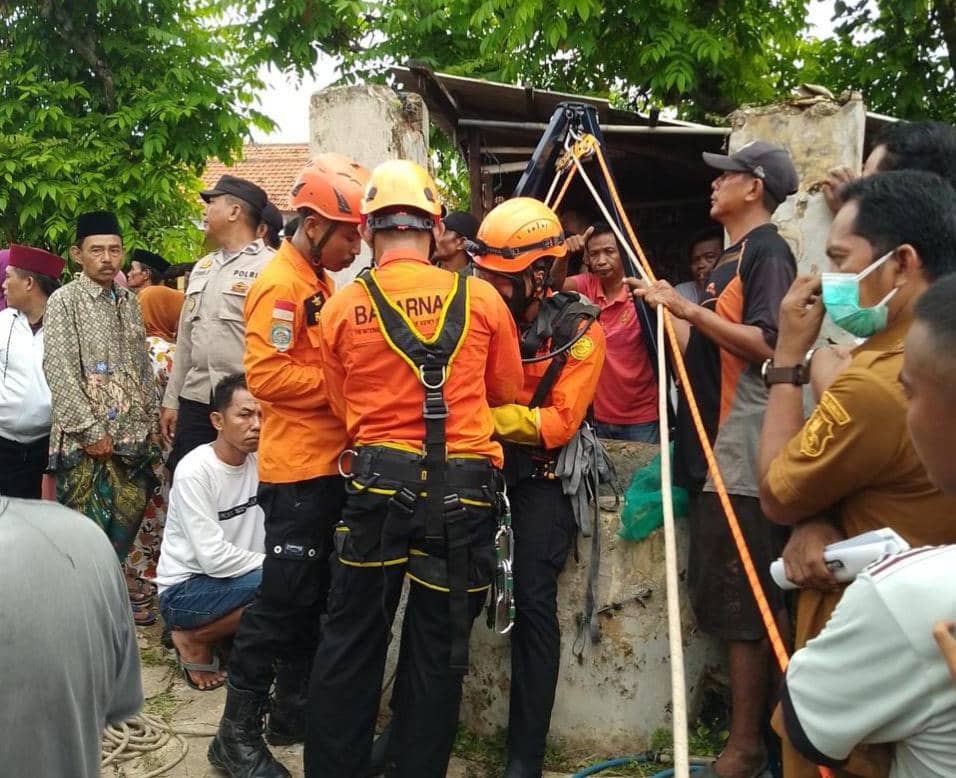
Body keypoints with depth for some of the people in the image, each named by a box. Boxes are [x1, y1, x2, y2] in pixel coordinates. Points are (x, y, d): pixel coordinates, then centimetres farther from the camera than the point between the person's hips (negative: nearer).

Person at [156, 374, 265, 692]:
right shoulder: (195, 471, -19)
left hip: (234, 579, 6)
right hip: (184, 590, -6)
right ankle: (196, 639, -5)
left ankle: (225, 631, 5)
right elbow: (214, 558, -23)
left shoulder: (260, 462, -1)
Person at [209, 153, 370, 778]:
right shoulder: (281, 284, -13)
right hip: (298, 469, -9)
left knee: (311, 597, 16)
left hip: (328, 464, 9)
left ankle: (294, 711, 30)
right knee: (282, 600, -2)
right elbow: (267, 374, -22)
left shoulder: (319, 282, 16)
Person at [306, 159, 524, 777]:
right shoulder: (481, 298, -2)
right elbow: (508, 393, 9)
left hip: (378, 483, 1)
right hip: (463, 488, 0)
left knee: (351, 640, 14)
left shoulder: (342, 309, -1)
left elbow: (344, 407, 8)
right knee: (438, 650, 12)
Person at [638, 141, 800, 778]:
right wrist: (674, 309, 25)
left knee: (742, 604, -4)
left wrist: (688, 308, -21)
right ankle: (741, 720, 27)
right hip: (716, 449, 10)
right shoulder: (731, 258, 20)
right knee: (723, 600, 15)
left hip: (744, 453, -10)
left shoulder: (768, 253, -9)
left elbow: (765, 344, -22)